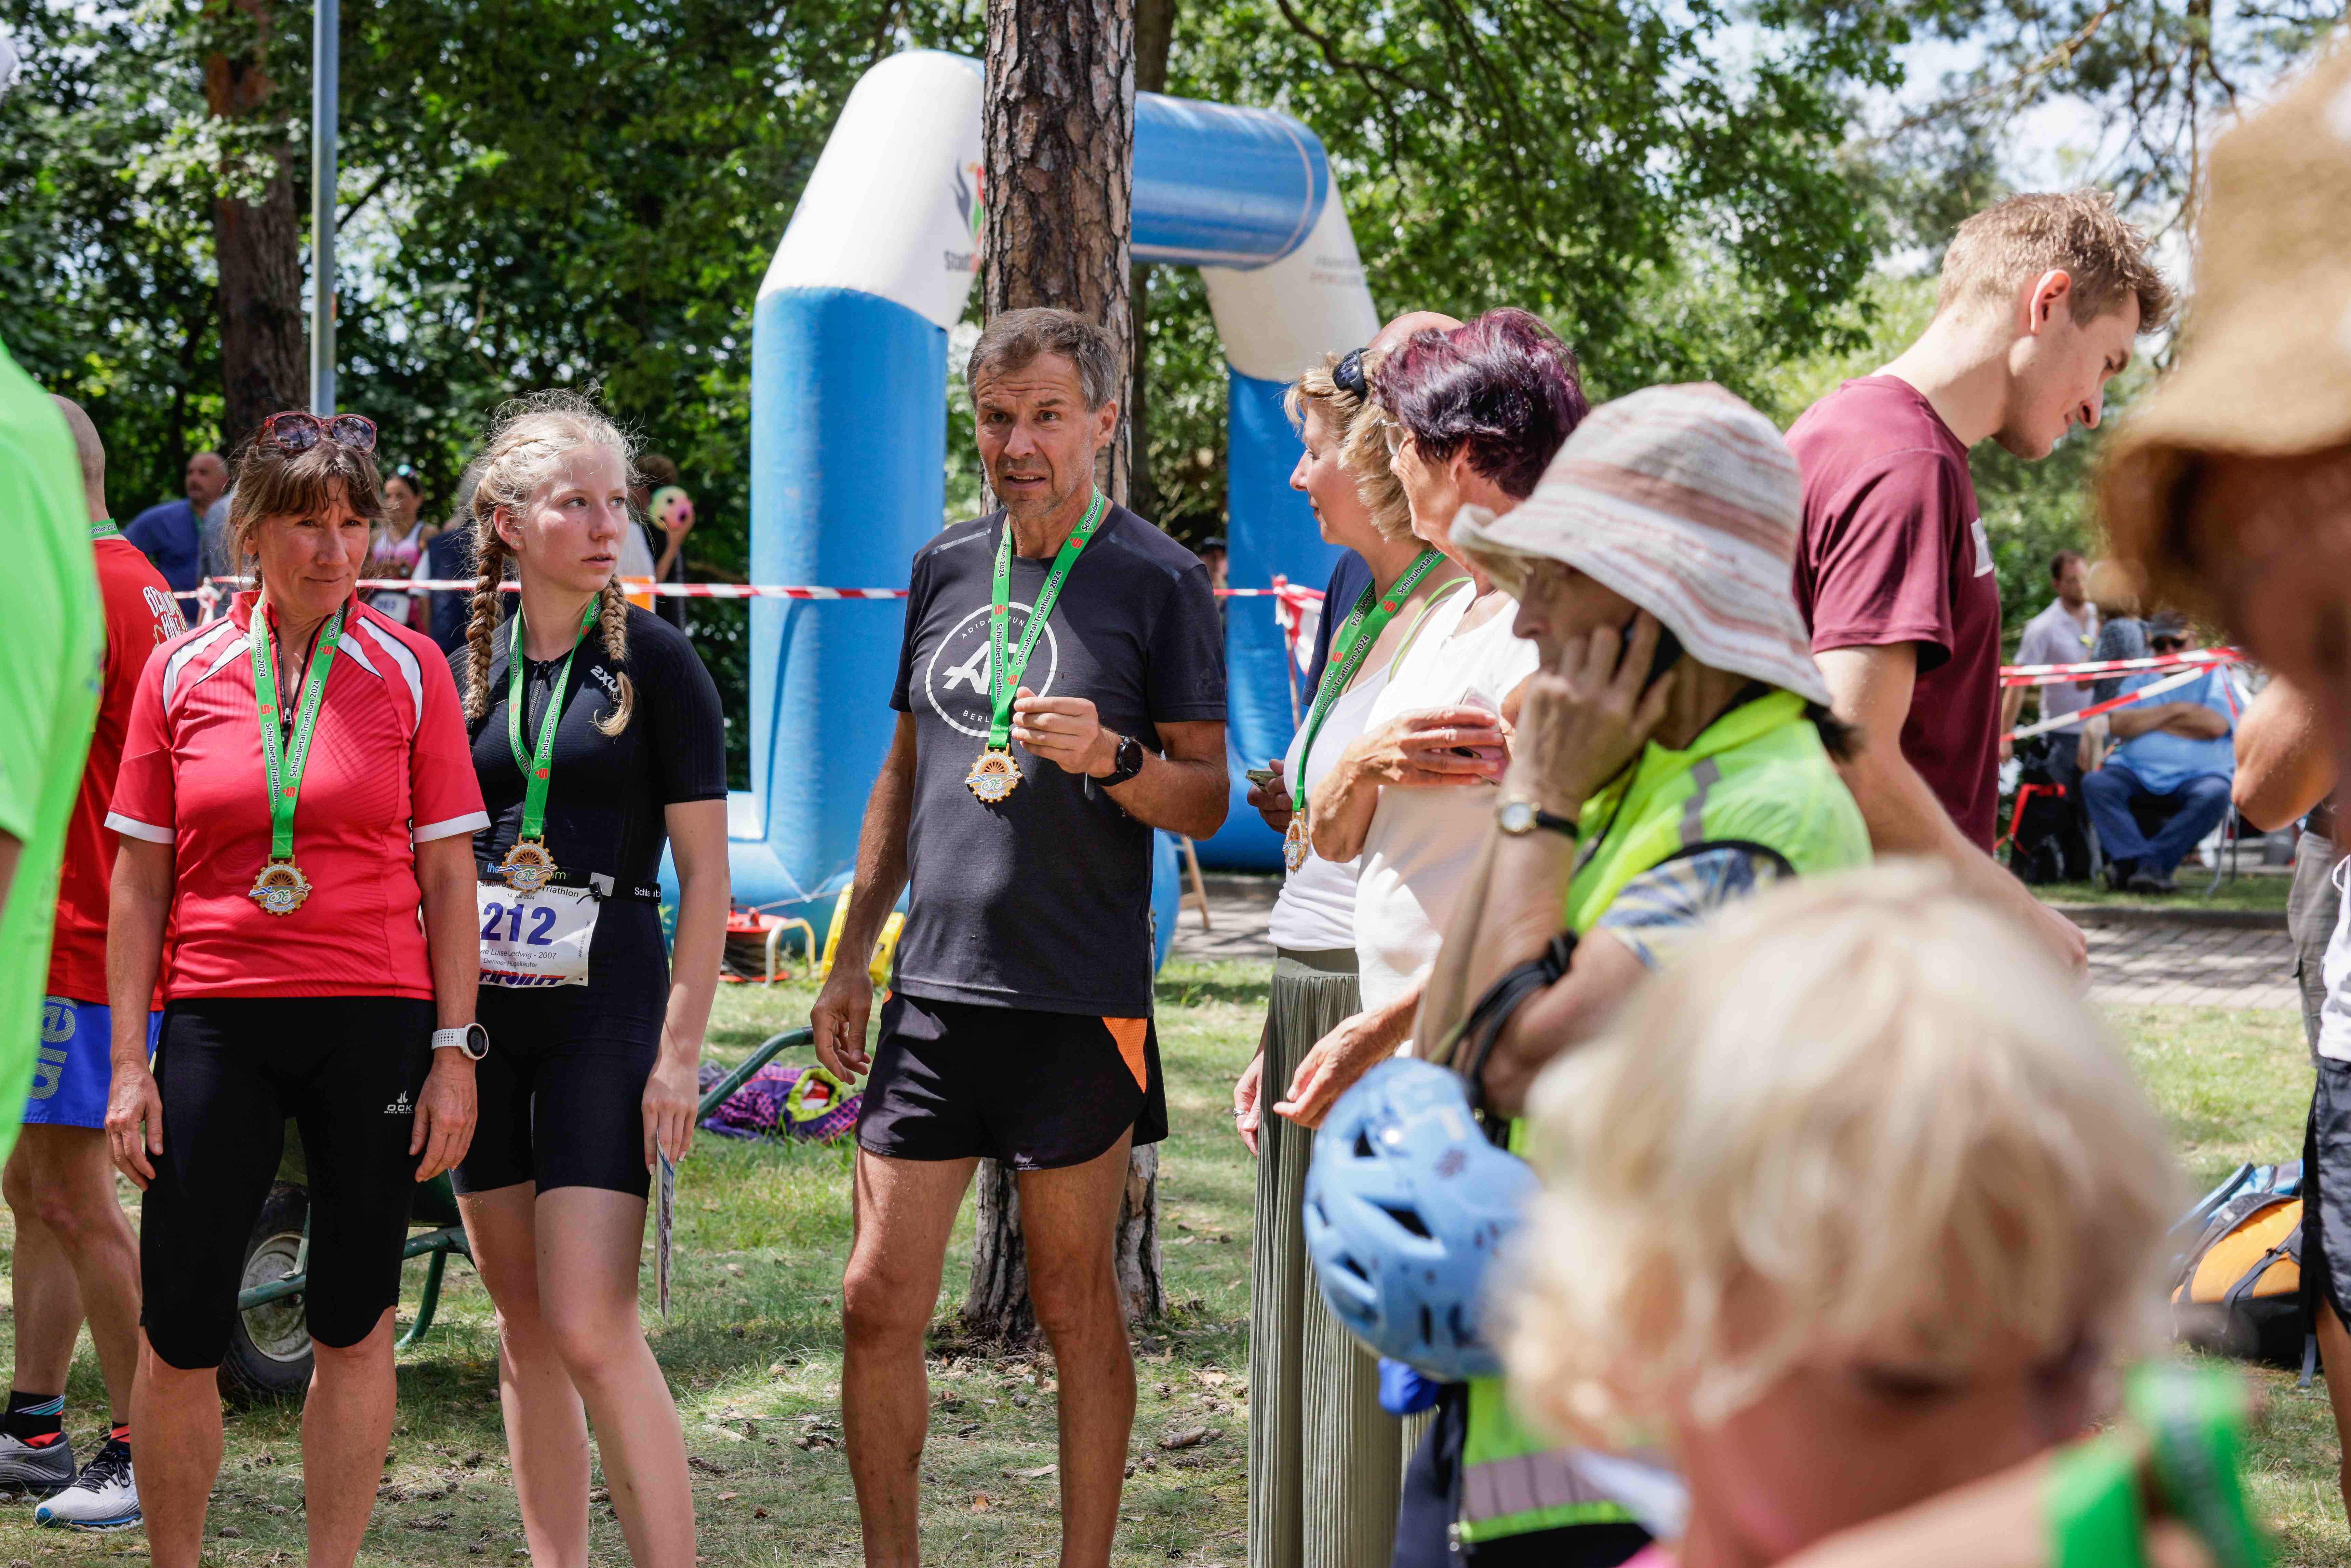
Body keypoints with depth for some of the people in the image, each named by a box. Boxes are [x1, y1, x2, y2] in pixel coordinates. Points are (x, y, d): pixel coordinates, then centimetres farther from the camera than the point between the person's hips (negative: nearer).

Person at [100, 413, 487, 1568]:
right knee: (180, 1329, -2)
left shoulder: (408, 670, 3)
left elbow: (448, 875, 4)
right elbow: (140, 878, 7)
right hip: (215, 1023, 1)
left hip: (374, 1021, 0)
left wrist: (454, 1051, -2)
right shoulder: (182, 672, 4)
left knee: (353, 1325, 5)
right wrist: (127, 1063, 2)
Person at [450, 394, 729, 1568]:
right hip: (478, 1011, 5)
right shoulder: (465, 669, 8)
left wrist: (680, 1049, -11)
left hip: (606, 1006, -4)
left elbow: (705, 870, -4)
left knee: (592, 1330, -13)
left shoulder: (653, 661, -3)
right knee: (524, 1324, 9)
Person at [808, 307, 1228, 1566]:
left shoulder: (1160, 583, -3)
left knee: (1076, 1307, 4)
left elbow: (1206, 802, -2)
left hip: (1080, 1000, -4)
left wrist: (1110, 757, -22)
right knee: (878, 1302, 2)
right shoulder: (943, 570, 12)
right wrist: (851, 957, 17)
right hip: (933, 990, 5)